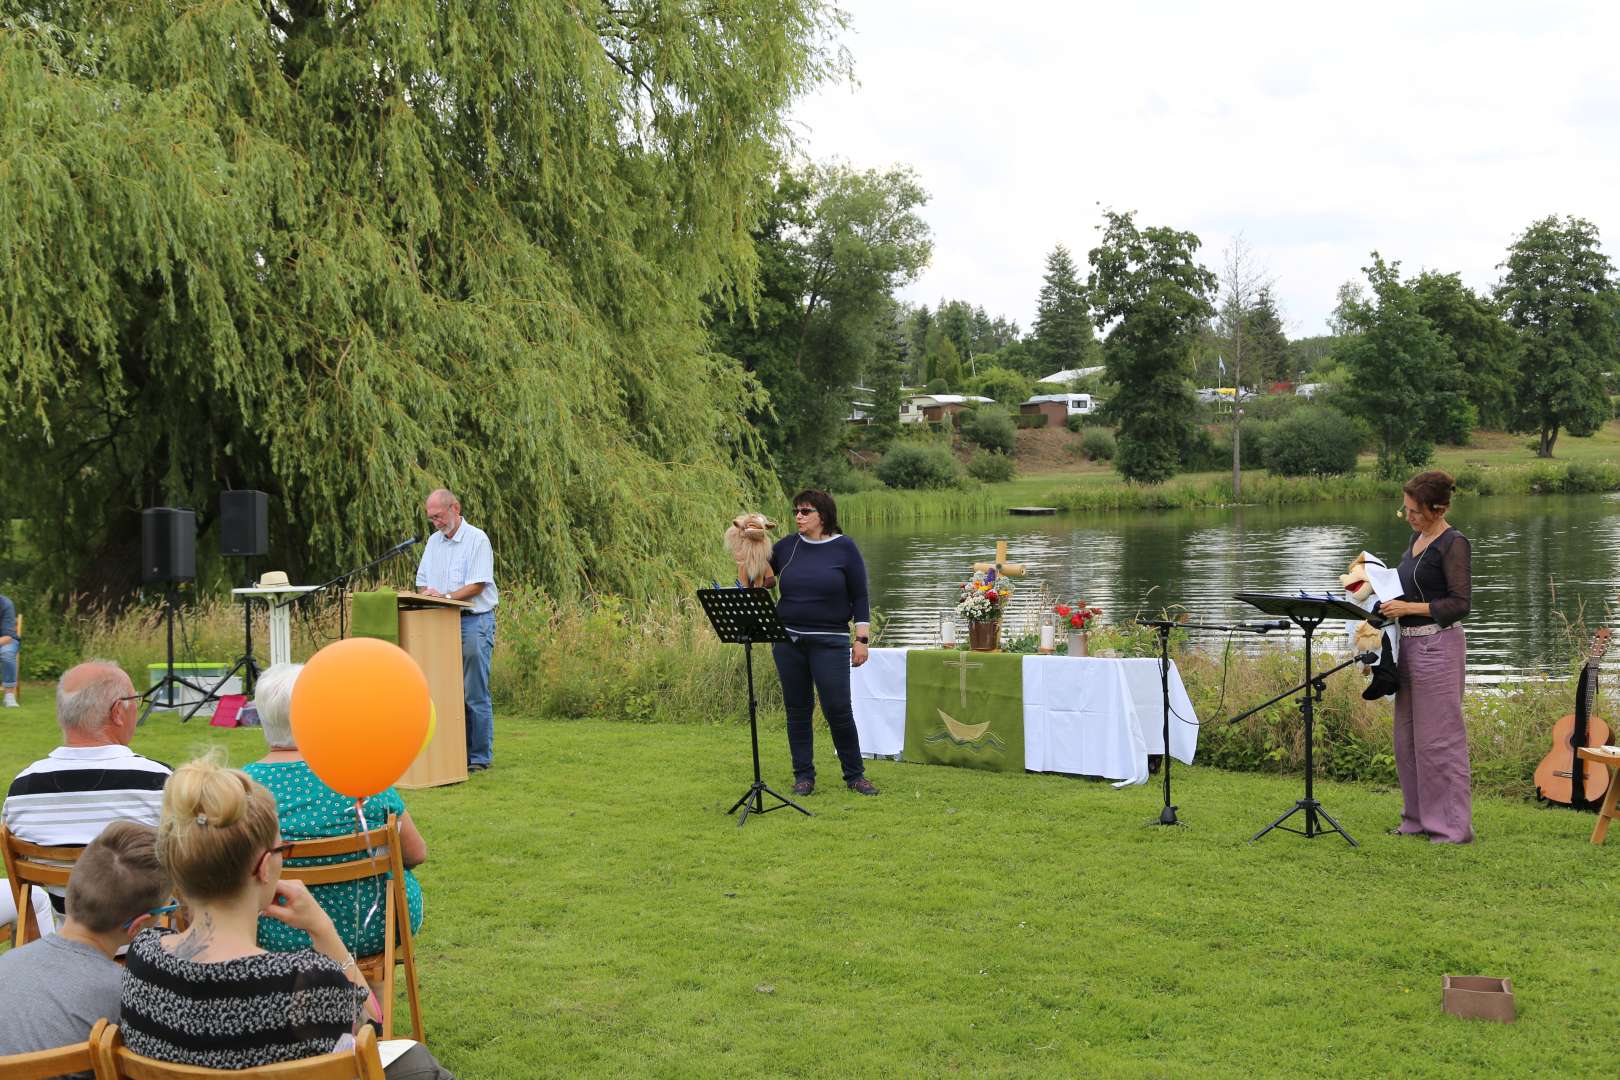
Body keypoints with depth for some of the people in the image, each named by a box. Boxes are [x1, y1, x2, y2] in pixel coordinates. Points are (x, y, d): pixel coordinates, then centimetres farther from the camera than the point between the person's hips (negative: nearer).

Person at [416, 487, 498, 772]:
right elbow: (422, 581, 17)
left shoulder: (477, 539, -7)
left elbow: (477, 586, -13)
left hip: (474, 622, -7)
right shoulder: (433, 541, 15)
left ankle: (479, 758, -1)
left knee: (475, 693, -5)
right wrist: (426, 595, -4)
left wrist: (445, 596, -20)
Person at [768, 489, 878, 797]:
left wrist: (862, 639, -6)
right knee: (797, 709, 8)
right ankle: (803, 776, 17)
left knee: (838, 709, -4)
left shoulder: (844, 548, -2)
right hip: (788, 641, 4)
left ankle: (855, 774, 11)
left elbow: (860, 597, -1)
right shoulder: (786, 547, 6)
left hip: (830, 642, -3)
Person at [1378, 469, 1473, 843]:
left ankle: (1452, 826, 3)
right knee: (1407, 738, 13)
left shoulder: (1453, 544, -13)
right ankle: (1419, 818, 22)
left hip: (1438, 644, -9)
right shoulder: (1417, 538, 13)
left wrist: (1410, 608, -22)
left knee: (1438, 738, -5)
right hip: (1410, 643, 9)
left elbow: (1459, 603, -16)